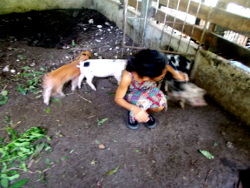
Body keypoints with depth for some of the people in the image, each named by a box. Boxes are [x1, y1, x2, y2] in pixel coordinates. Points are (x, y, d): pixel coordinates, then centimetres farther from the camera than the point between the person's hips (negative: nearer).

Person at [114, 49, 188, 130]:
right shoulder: (128, 77, -41)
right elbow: (118, 98, -26)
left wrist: (175, 73, -1)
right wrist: (134, 109, -42)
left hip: (149, 89, 3)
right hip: (133, 93, -3)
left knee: (160, 105, -25)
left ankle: (146, 112, 9)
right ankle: (132, 114, 0)